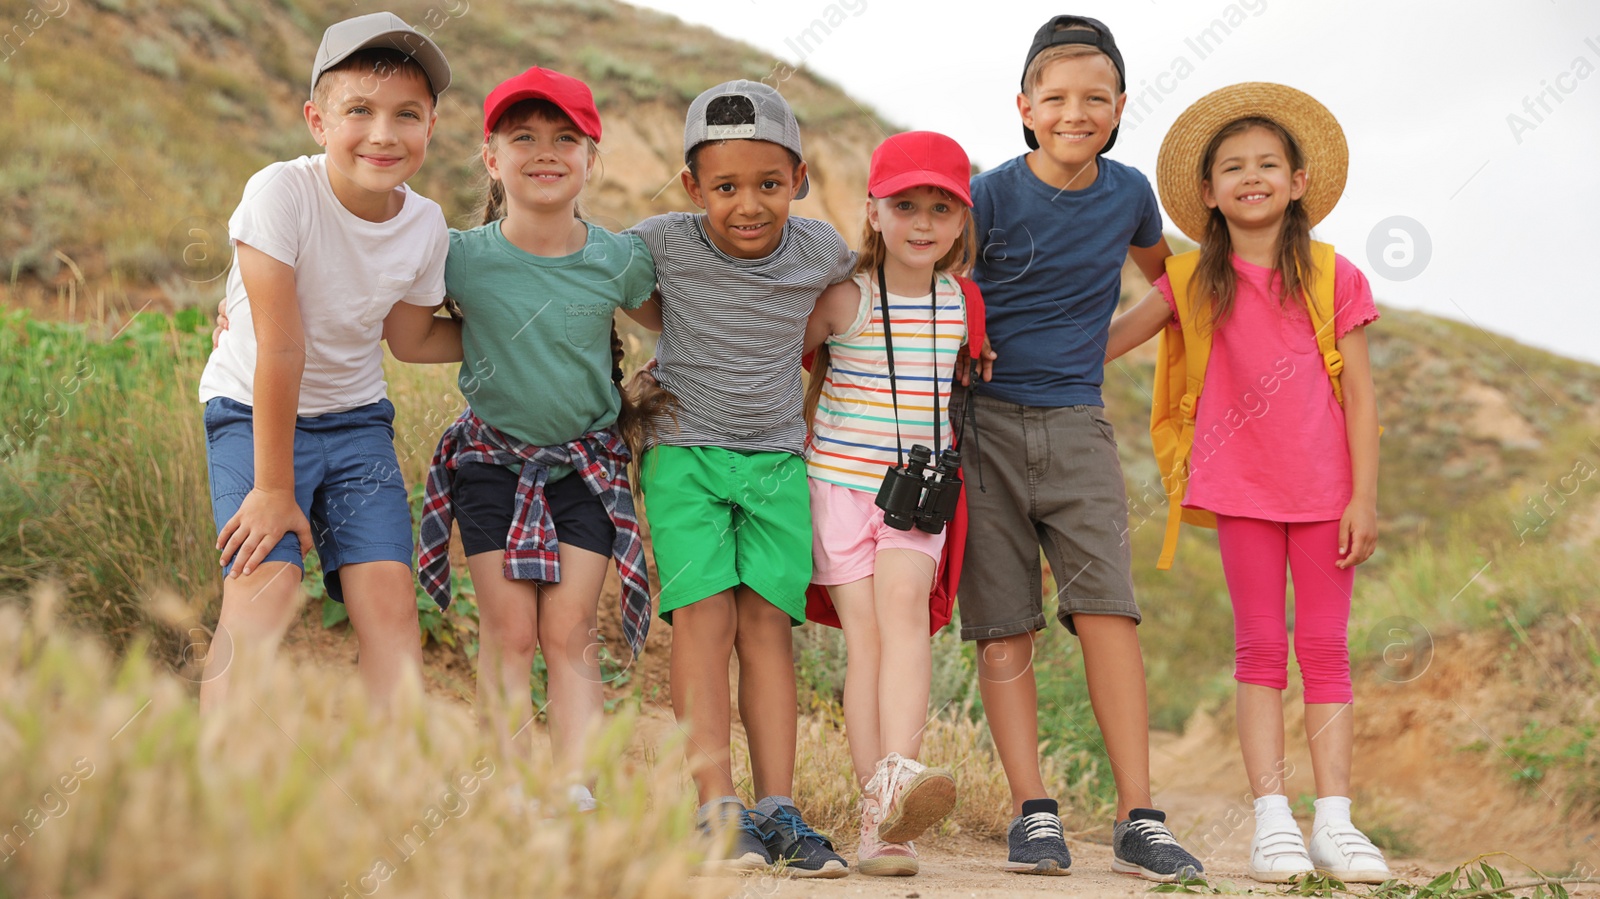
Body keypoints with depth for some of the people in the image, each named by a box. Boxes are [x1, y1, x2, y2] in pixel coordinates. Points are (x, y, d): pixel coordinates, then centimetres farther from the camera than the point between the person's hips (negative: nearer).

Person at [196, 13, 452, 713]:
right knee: (263, 588, -21)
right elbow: (281, 349, -23)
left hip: (355, 417, 4)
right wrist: (273, 487, -20)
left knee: (391, 601, -10)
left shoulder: (426, 226, -9)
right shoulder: (281, 194, -23)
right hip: (255, 411, -4)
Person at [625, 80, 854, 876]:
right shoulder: (662, 243, -10)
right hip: (684, 452, -2)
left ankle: (777, 810, -3)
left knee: (766, 619, -4)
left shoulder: (819, 248, -3)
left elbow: (847, 295, 20)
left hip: (778, 459, 2)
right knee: (704, 615, -12)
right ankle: (717, 810, -11)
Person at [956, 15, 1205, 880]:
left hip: (1078, 426, 2)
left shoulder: (1127, 192, 6)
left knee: (1107, 607, -11)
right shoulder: (990, 195, -4)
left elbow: (1164, 276, 28)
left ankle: (1138, 819, -9)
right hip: (985, 425, -2)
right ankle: (1032, 811, 3)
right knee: (1002, 626, -3)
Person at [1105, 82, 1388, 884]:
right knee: (1260, 649, 3)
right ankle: (1272, 819, 5)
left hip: (1325, 487, -1)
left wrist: (1364, 496, -5)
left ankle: (1334, 823, 5)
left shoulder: (1334, 277, -1)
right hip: (1242, 484, 1)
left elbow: (1359, 394, -1)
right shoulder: (1194, 280, 2)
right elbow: (1106, 342, 8)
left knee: (1325, 649, 2)